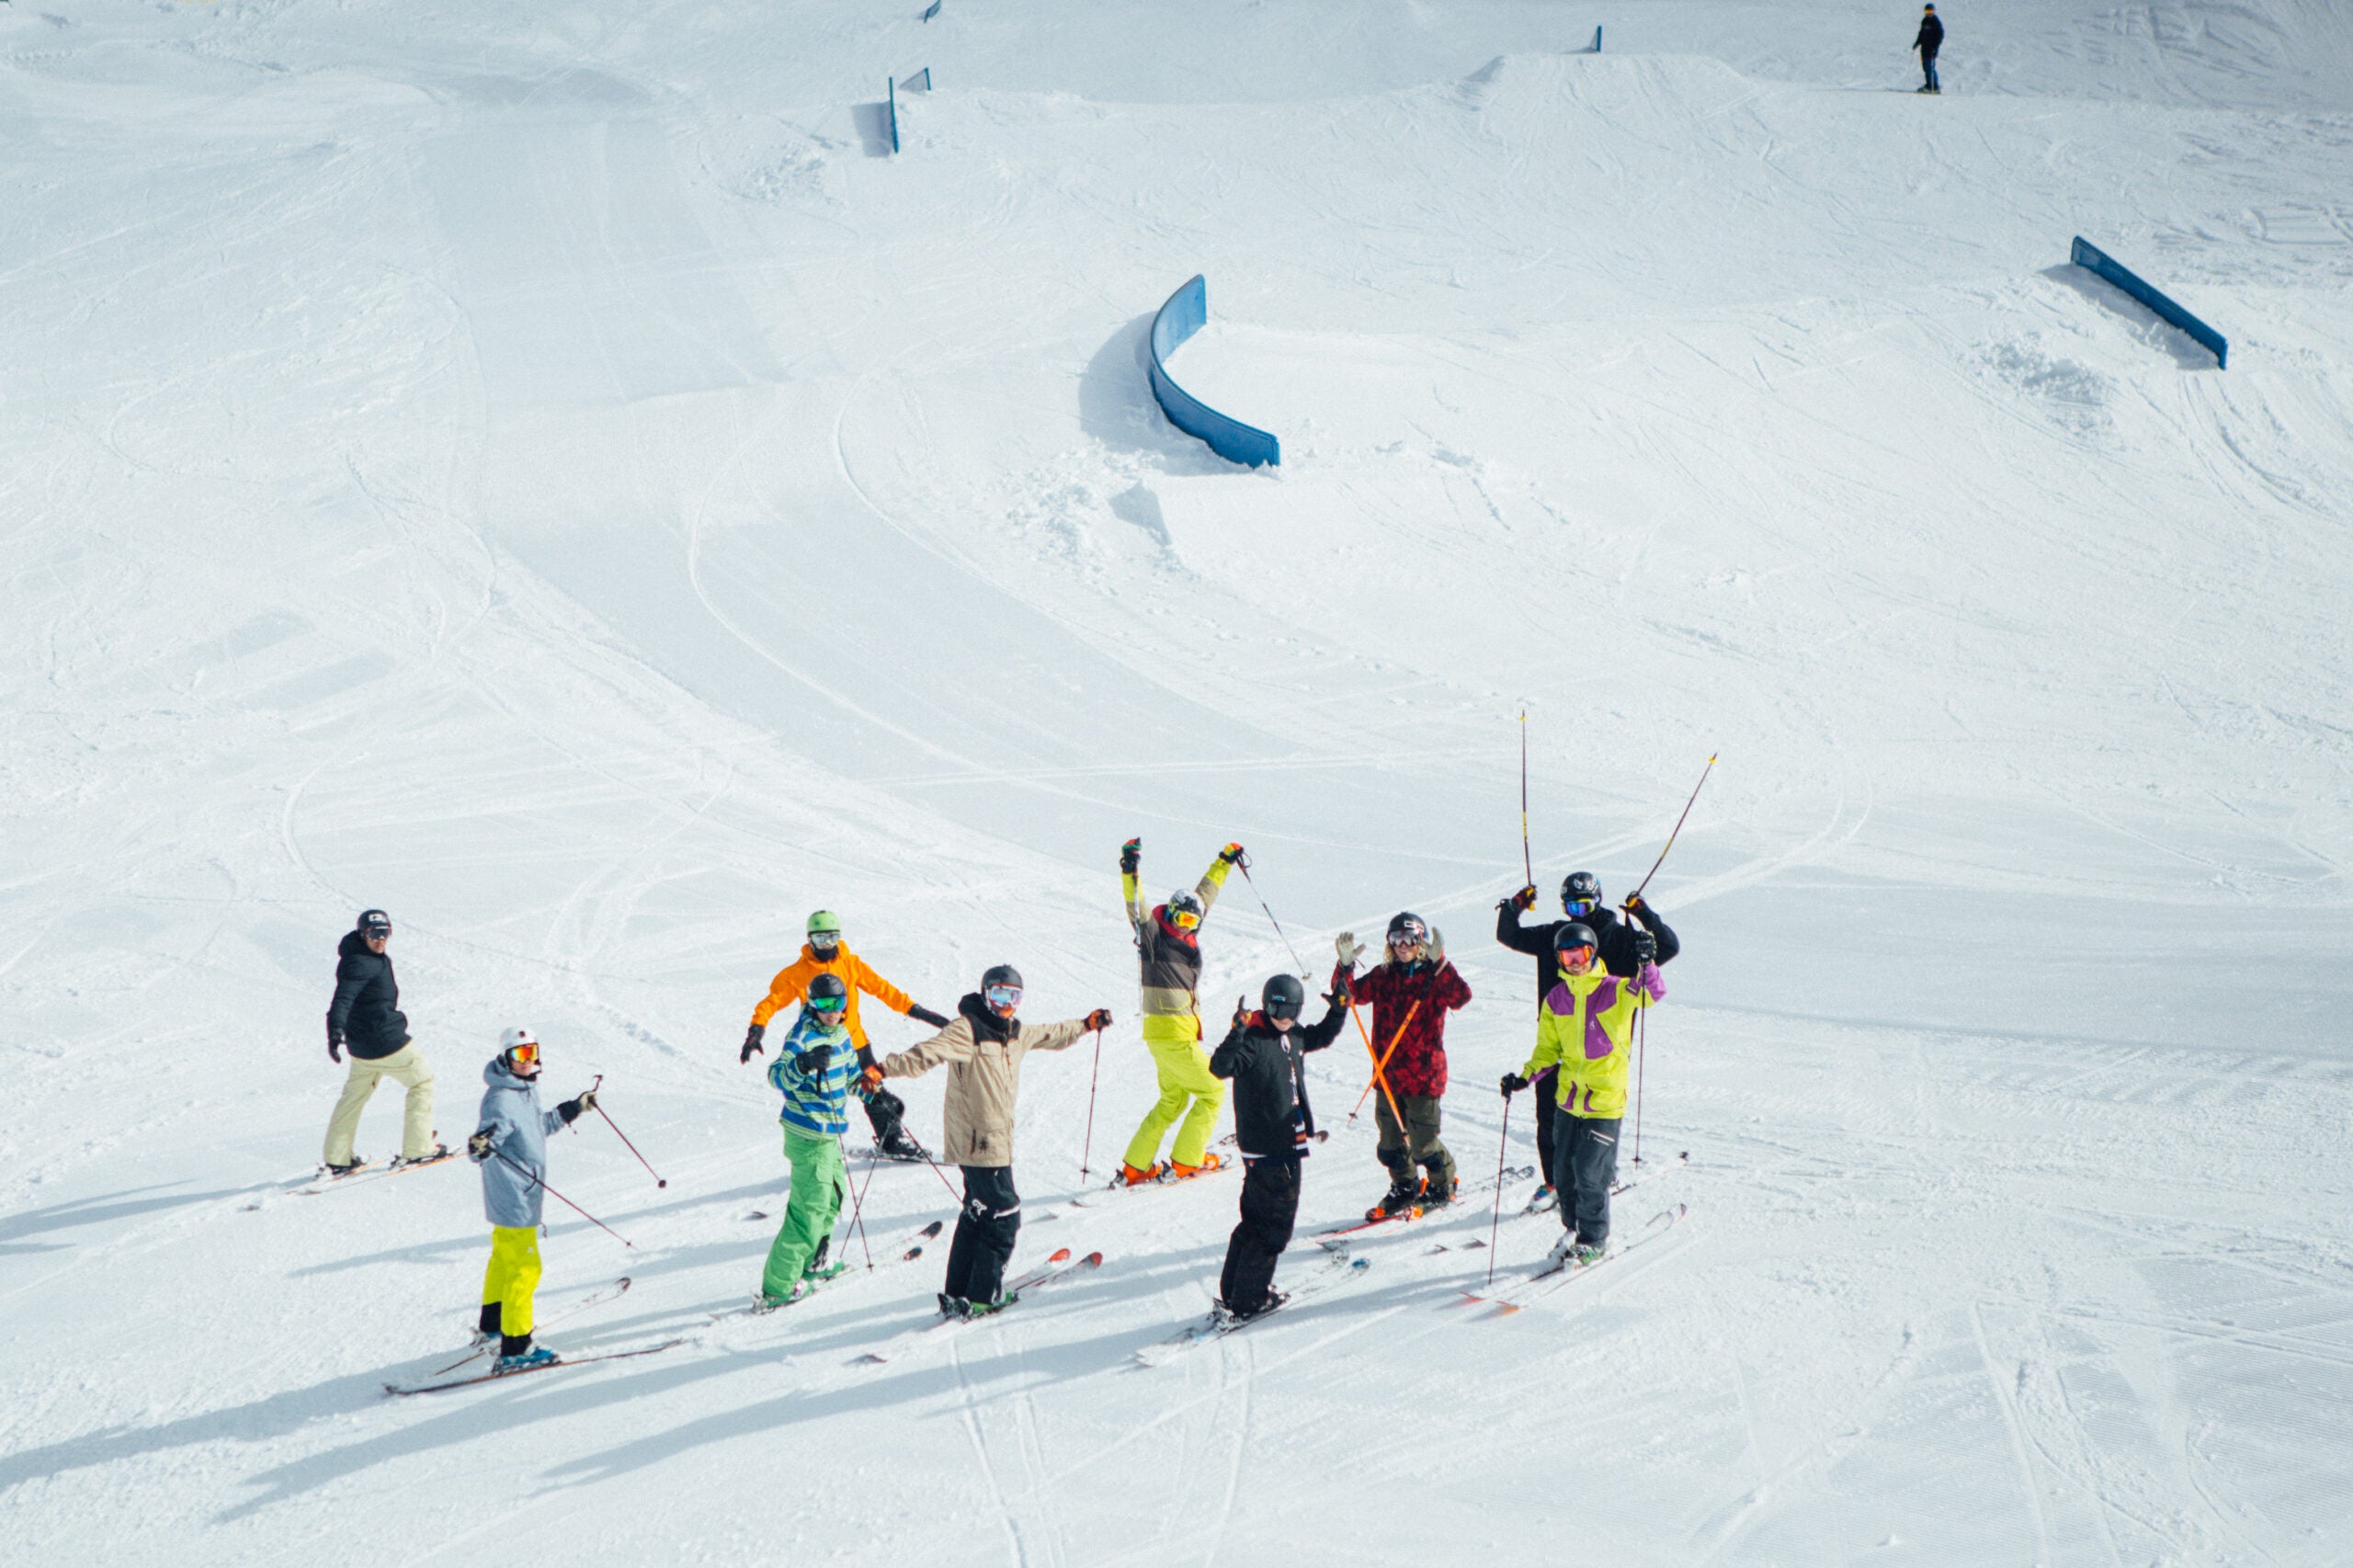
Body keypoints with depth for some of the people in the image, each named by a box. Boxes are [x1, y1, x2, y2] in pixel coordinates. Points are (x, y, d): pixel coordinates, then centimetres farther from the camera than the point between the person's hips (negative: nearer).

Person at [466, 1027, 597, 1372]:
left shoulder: (526, 1089, 7)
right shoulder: (502, 1099, -23)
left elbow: (539, 1126, 23)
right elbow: (494, 1127, -35)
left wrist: (574, 1108, 29)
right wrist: (481, 1146, -56)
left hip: (521, 1193, 11)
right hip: (513, 1198, -11)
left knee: (505, 1256, 27)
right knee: (524, 1268, -10)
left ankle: (493, 1321, 47)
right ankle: (514, 1348, -8)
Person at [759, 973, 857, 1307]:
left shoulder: (840, 1034, 9)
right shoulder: (802, 1037, -19)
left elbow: (851, 1073, 25)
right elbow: (778, 1076, -31)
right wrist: (803, 1064, -48)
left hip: (829, 1133, 10)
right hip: (809, 1137, -10)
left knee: (832, 1197, 24)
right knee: (810, 1208, -9)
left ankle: (810, 1265, 40)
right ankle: (777, 1286, -5)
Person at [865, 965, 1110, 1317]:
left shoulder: (1016, 1033, 14)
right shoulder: (967, 1030, -14)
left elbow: (1052, 1036, 35)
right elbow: (927, 1054, -27)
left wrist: (1086, 1024, 44)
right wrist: (885, 1068, -42)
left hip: (997, 1139, 10)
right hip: (978, 1140, -10)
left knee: (979, 1214, 15)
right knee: (1003, 1215, -6)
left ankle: (958, 1294, 22)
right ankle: (983, 1296, 2)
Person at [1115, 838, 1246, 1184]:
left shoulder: (1185, 936, 11)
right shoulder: (1154, 936, -10)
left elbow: (1204, 894, 23)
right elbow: (1137, 909, -26)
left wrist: (1224, 861, 30)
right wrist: (1130, 873, -39)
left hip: (1179, 1030, 10)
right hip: (1171, 1032, -10)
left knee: (1173, 1100, 16)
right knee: (1212, 1093, 0)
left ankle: (1135, 1167, 15)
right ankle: (1186, 1160, 5)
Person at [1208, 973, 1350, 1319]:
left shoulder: (1293, 1036, 9)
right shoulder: (1253, 1040, -17)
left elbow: (1321, 1037, 30)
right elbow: (1221, 1067, -33)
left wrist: (1338, 1010, 15)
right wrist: (1237, 1033, -46)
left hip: (1287, 1144, 9)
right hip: (1265, 1149, -9)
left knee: (1258, 1217, 16)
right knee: (1276, 1218, -5)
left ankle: (1233, 1290, 26)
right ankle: (1249, 1297, 2)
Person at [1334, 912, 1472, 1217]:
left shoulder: (1436, 977, -6)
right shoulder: (1383, 976, 7)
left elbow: (1461, 998, -24)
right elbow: (1351, 993, 1)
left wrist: (1440, 964, -33)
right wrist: (1345, 966, -17)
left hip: (1424, 1074, -5)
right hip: (1387, 1074, 5)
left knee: (1422, 1142, 0)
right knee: (1391, 1140, 12)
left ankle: (1442, 1186, 24)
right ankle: (1404, 1187, 32)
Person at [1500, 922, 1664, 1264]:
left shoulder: (1615, 991, -8)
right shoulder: (1556, 999, 6)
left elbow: (1653, 993, -24)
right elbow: (1547, 1049, 12)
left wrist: (1646, 963, -42)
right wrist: (1524, 1078, -2)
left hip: (1606, 1098, -5)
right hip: (1568, 1096, 5)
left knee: (1590, 1172, -4)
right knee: (1564, 1171, 10)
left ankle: (1594, 1239, 14)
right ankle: (1572, 1229, 30)